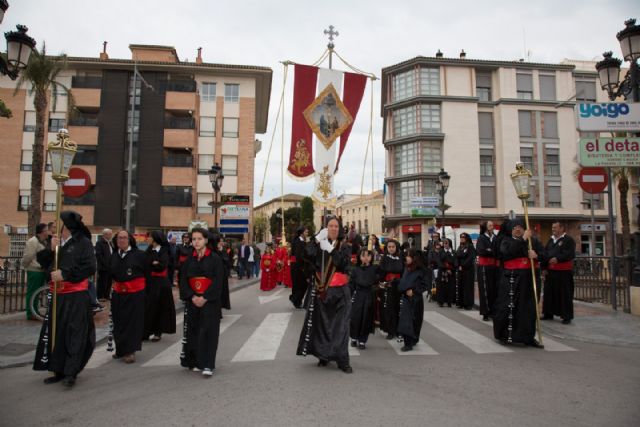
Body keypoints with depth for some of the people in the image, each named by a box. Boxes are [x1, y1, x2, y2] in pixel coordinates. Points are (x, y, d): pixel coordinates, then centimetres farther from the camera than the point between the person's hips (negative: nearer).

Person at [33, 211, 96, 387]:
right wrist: (51, 249, -8)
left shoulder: (83, 242, -8)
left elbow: (89, 267, -15)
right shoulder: (57, 242, 12)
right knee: (55, 332, 11)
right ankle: (59, 370, 23)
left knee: (75, 333, -3)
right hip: (57, 295, 7)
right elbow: (43, 262, 8)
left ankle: (71, 372, 2)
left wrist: (65, 274, -15)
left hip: (76, 296, -7)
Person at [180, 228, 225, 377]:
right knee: (193, 331, 7)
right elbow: (183, 281, 5)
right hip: (192, 301, 4)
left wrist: (204, 297, -16)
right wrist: (192, 297, -9)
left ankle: (208, 365, -1)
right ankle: (196, 362, 20)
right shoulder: (189, 260, 8)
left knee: (208, 331, -5)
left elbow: (217, 281, -9)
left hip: (210, 301, -4)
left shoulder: (214, 258, -5)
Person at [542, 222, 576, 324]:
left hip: (563, 271, -7)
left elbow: (570, 254, -17)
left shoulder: (569, 240, -5)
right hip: (551, 271, 7)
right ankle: (548, 314, 20)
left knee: (565, 294, -2)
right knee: (549, 292, 10)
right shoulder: (551, 240, 16)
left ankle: (567, 316, 6)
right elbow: (545, 252, 17)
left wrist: (558, 259, -28)